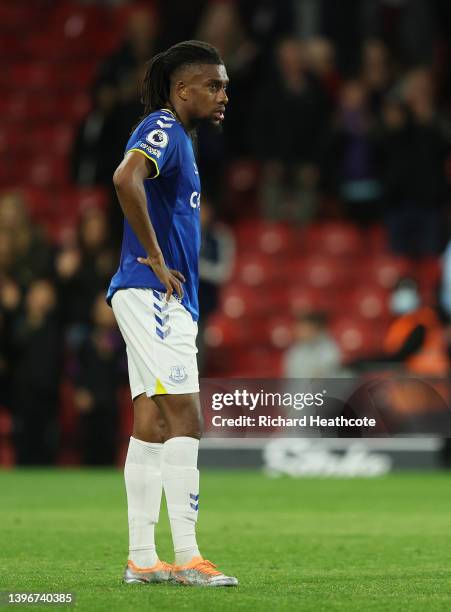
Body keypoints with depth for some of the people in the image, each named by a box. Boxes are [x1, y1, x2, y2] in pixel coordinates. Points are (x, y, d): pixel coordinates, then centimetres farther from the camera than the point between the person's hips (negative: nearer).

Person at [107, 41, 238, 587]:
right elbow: (125, 179, -30)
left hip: (168, 300, 10)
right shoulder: (163, 128, -11)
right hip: (153, 295, -10)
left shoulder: (177, 136, 20)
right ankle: (187, 556, -13)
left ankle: (141, 559, 9)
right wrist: (156, 261, -22)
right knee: (184, 417, -12)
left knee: (151, 421, 8)